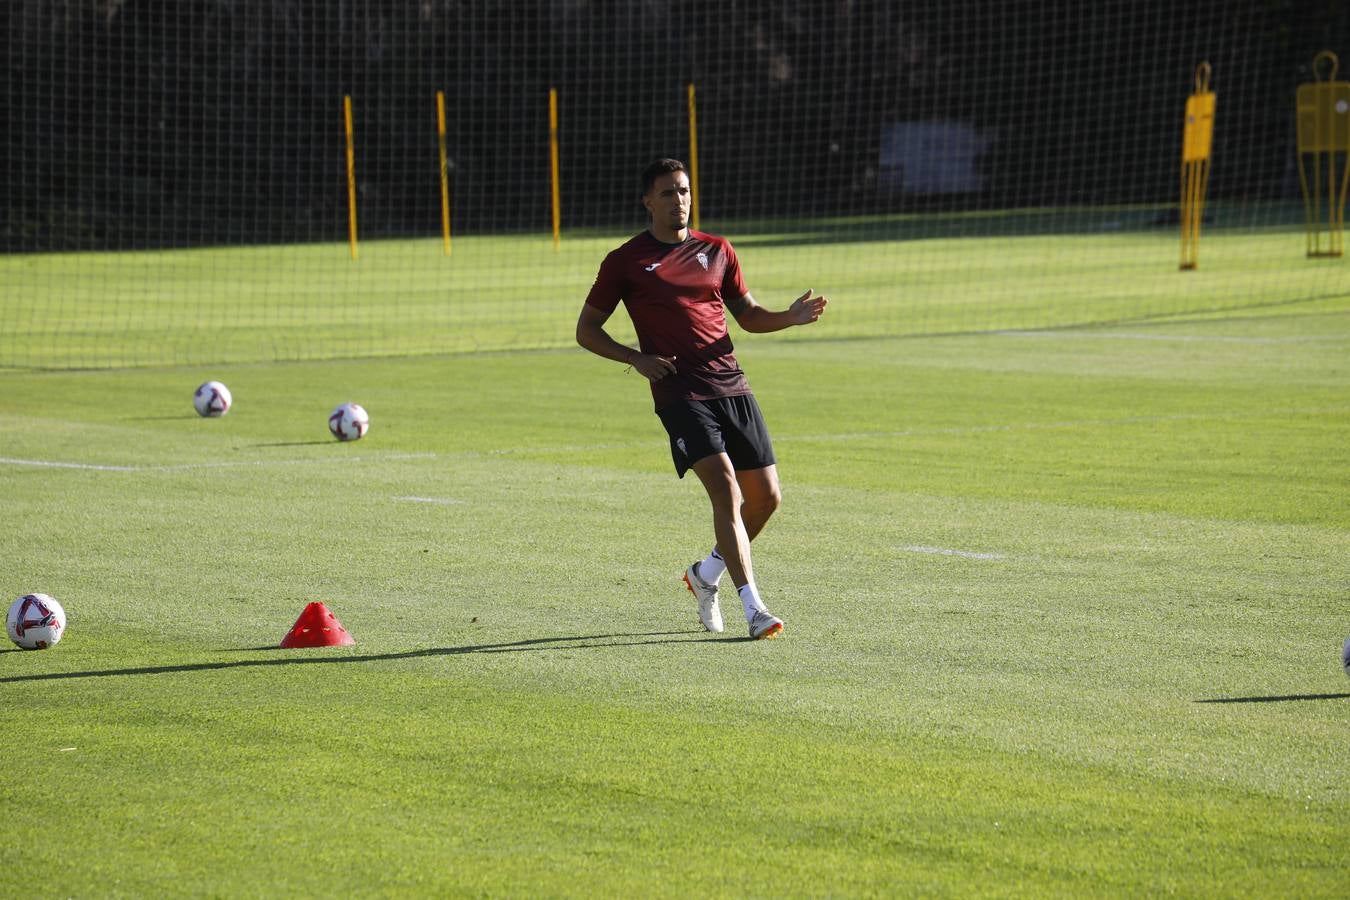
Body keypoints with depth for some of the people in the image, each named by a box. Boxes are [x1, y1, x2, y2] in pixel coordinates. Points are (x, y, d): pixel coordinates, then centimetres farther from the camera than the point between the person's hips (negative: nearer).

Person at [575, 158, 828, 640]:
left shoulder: (716, 250, 15)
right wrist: (637, 358, -9)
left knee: (766, 496, 3)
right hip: (679, 394, -5)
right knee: (725, 487, -21)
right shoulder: (626, 262, 3)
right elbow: (586, 330, 7)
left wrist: (791, 317, 2)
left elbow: (748, 315, 22)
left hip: (732, 386, 5)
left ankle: (705, 574, 28)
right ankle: (753, 609, -22)